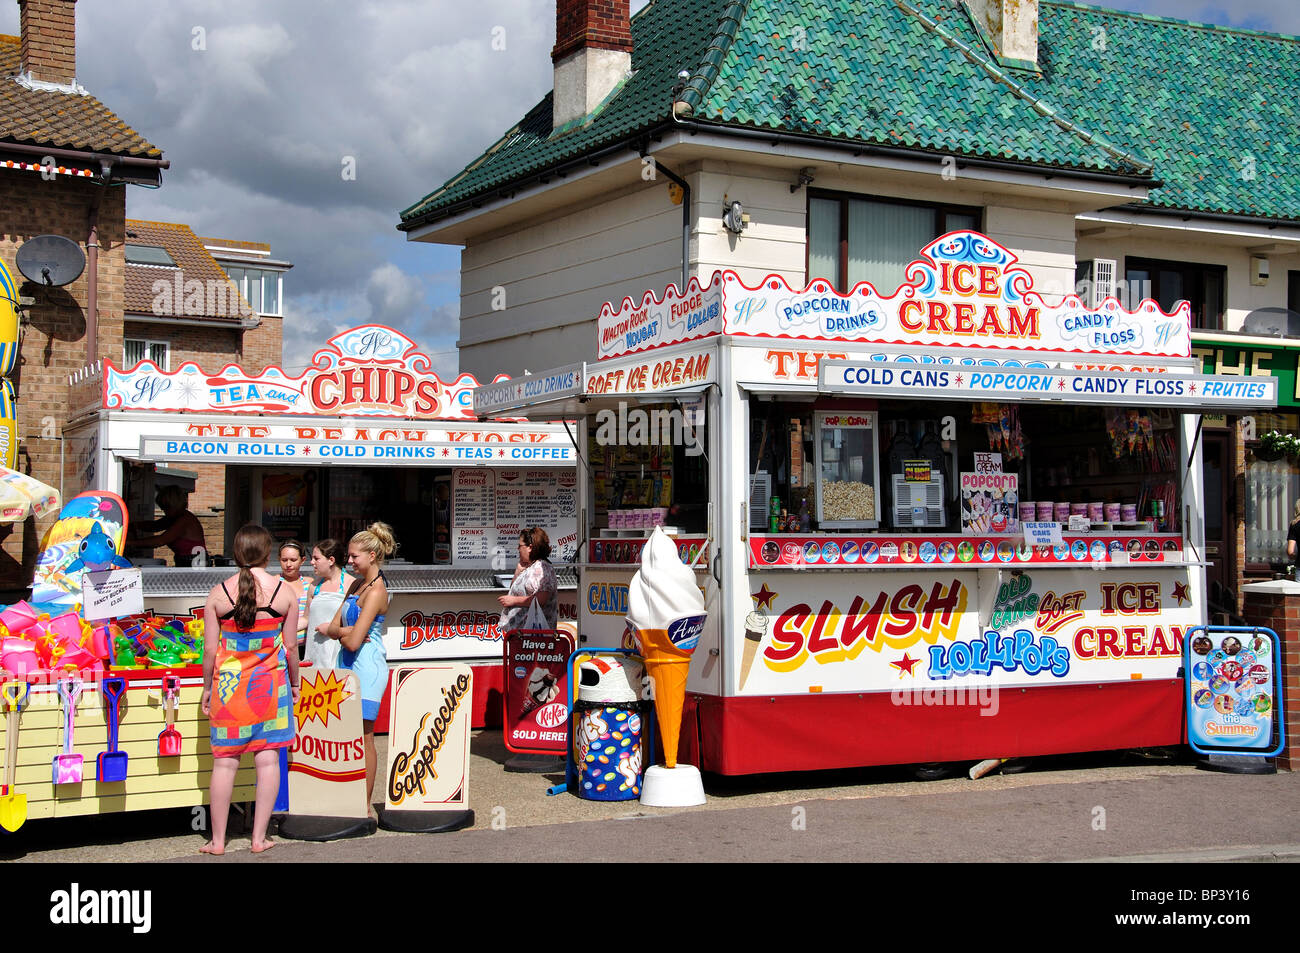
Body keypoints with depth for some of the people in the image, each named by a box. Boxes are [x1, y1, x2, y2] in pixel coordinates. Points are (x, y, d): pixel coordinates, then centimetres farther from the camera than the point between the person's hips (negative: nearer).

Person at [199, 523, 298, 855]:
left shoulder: (218, 594, -5)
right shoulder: (284, 592, -4)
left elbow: (210, 650, -3)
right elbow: (291, 647, 0)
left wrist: (207, 687, 10)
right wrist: (294, 683, 14)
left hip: (229, 684, 0)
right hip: (271, 682, 0)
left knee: (224, 761, 6)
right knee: (268, 759, 6)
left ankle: (217, 840, 12)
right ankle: (259, 837, 10)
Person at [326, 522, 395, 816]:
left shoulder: (376, 591, -15)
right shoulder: (356, 584, 13)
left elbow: (354, 641, -19)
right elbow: (333, 626, 12)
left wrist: (347, 633, 2)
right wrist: (345, 631, -9)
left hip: (366, 667, -9)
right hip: (349, 665, 9)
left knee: (363, 737, -3)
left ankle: (365, 806, 5)